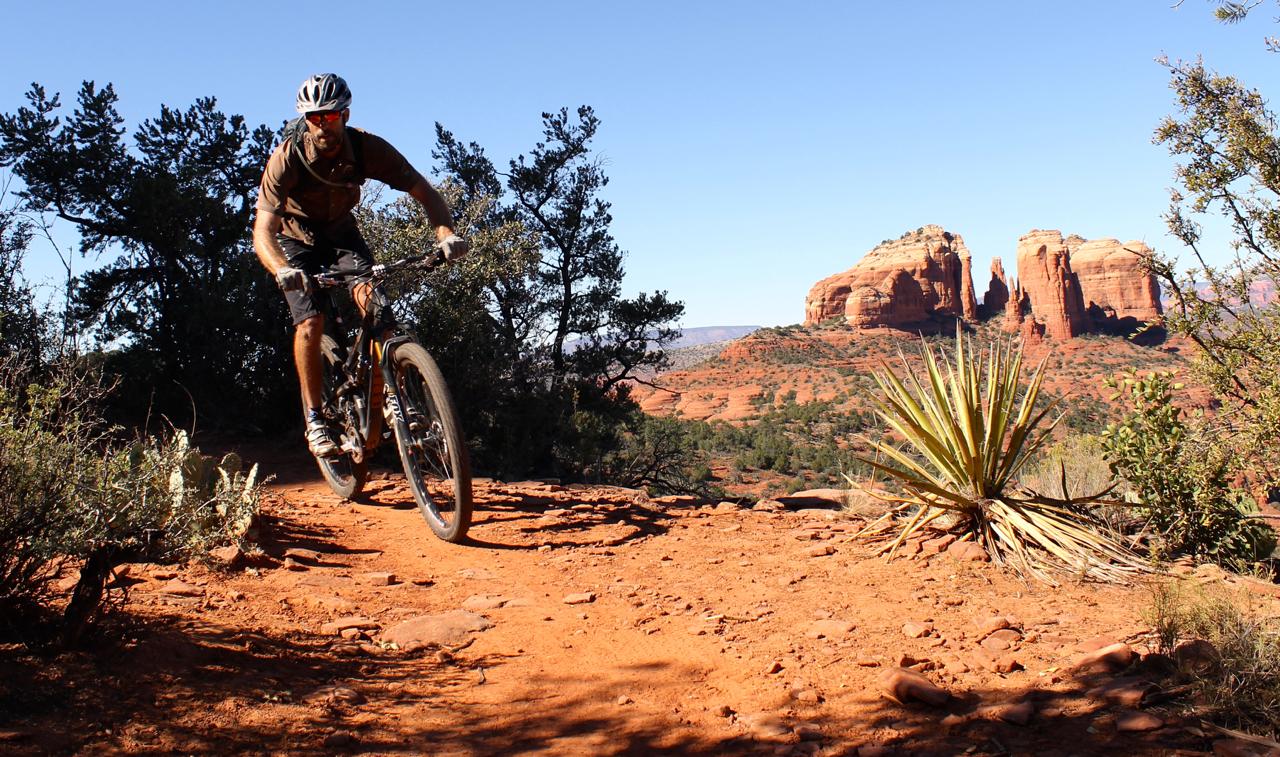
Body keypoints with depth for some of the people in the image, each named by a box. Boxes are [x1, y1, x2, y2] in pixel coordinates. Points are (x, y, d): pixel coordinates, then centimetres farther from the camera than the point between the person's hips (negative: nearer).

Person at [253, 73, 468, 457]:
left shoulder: (368, 148, -25)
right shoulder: (287, 159, -30)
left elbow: (423, 191, -22)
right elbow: (263, 232, -36)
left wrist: (446, 232, -43)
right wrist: (282, 271, -57)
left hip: (341, 233, 2)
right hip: (296, 240, -1)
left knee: (370, 297, -26)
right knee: (310, 324, -19)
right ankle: (314, 419, -5)